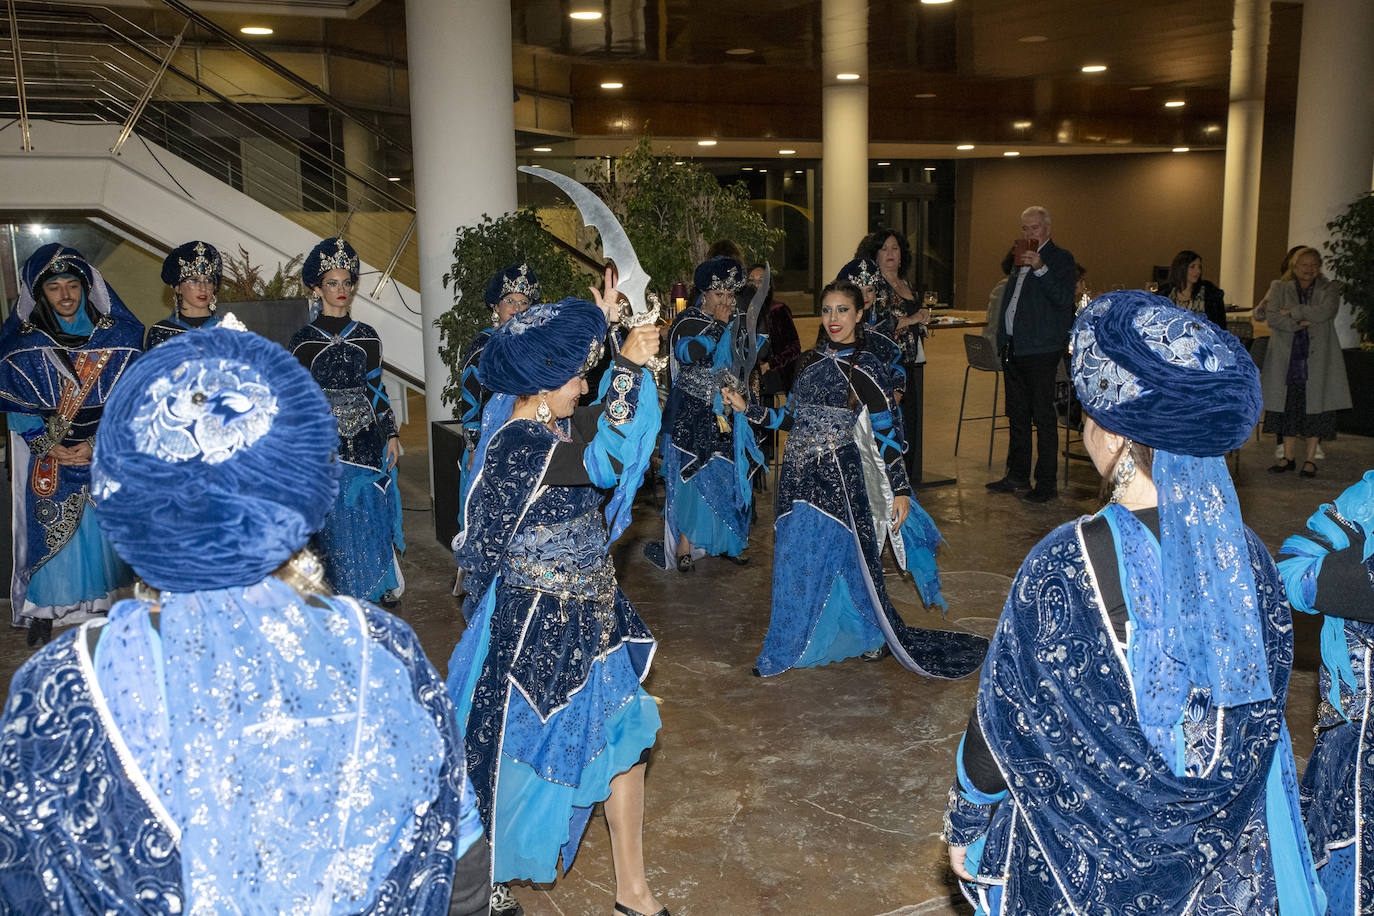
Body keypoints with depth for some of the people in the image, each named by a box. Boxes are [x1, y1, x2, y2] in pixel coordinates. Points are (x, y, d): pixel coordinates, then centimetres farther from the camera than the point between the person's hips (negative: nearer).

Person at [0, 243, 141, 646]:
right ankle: (44, 609, 18)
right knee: (50, 532, 4)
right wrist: (48, 446, -11)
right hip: (46, 460, 0)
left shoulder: (115, 336, -4)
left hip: (107, 456, 0)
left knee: (102, 529, 5)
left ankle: (101, 601, 21)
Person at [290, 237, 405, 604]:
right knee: (335, 518, 2)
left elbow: (377, 388, 9)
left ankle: (382, 582, 19)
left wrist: (391, 435, 5)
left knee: (371, 512, 5)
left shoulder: (367, 337, 6)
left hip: (367, 439, 2)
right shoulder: (303, 341, -2)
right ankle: (340, 590, 15)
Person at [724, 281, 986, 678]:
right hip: (801, 474, 5)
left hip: (839, 476, -5)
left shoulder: (865, 366, -7)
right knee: (795, 556, 9)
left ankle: (875, 636, 24)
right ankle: (794, 644, 25)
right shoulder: (813, 359, 10)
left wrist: (900, 489, -10)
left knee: (846, 552, 1)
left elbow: (885, 432, -8)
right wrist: (747, 408, 6)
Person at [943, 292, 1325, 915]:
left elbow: (1004, 721, -16)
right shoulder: (1247, 557, -11)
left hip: (1085, 861, -4)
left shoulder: (1063, 567, -26)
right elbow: (1266, 715, 3)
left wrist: (967, 825, 0)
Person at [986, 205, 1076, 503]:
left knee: (1043, 417, -4)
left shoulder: (1060, 259, -4)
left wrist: (1040, 268, -25)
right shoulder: (1020, 257, 18)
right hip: (1013, 349, 8)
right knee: (1017, 415, 14)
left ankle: (1046, 483, 2)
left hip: (1041, 350, -8)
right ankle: (1017, 477, 23)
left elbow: (1064, 299, -17)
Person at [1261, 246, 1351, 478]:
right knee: (1288, 406, 2)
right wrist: (1302, 322, -14)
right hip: (1287, 358, 1)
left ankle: (1310, 459, 5)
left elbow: (1325, 311, -13)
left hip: (1317, 359, -1)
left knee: (1315, 406, -2)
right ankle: (1288, 456, 11)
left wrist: (1293, 312, -10)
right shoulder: (1280, 288, 9)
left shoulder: (1329, 289, 8)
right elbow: (1273, 318, -5)